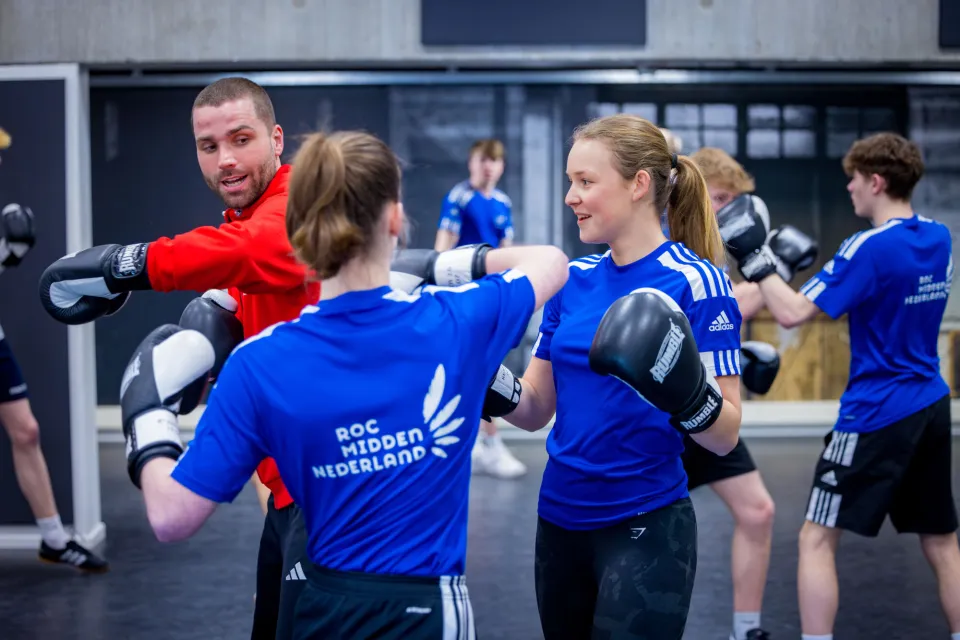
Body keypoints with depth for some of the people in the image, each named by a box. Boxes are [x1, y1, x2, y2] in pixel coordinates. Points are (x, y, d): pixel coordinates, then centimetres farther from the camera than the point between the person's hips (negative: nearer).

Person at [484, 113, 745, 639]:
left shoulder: (694, 281, -13)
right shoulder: (573, 280, 4)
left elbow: (725, 437, -13)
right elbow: (536, 409, 7)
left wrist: (687, 395, -32)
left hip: (645, 530, -6)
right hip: (558, 522, 6)